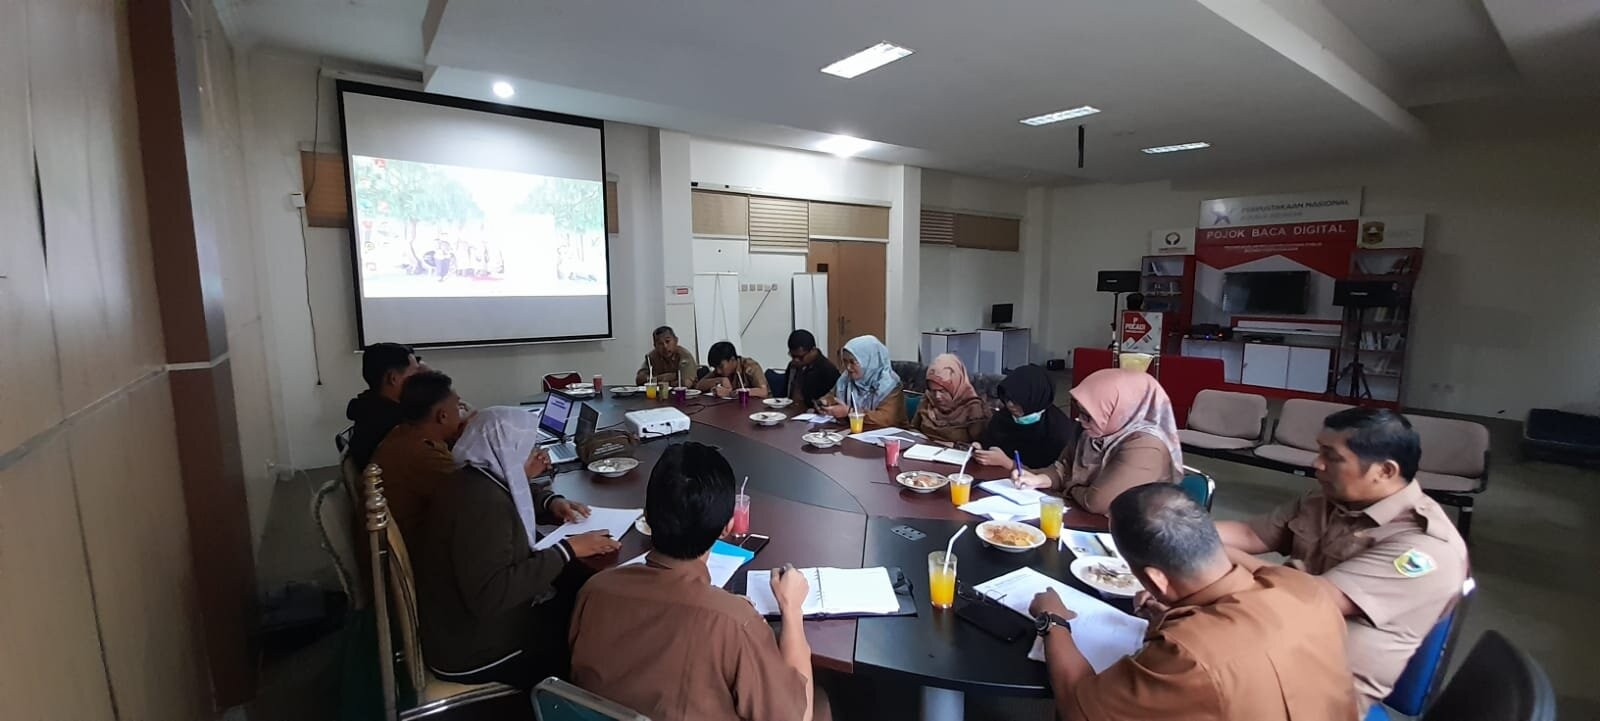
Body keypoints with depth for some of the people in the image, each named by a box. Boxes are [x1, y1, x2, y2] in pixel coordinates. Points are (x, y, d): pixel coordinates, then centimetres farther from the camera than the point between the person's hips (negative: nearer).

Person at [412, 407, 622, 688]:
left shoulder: (478, 480, 1)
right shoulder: (483, 503, -30)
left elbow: (516, 498, 24)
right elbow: (490, 596, -37)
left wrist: (551, 501, 3)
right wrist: (567, 550, -30)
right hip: (472, 649, -10)